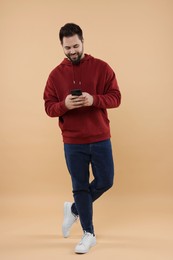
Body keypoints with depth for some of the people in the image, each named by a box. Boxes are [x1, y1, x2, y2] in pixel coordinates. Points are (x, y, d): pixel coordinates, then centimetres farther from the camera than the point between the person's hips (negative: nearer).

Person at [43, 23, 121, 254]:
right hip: (72, 142, 0)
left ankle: (74, 209, 33)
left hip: (100, 138, 0)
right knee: (80, 186, 7)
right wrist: (65, 105, -21)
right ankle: (89, 234, 22)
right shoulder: (56, 74, 2)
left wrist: (94, 99, -23)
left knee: (105, 181, 6)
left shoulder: (101, 67, -1)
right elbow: (49, 107, 1)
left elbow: (116, 97, -4)